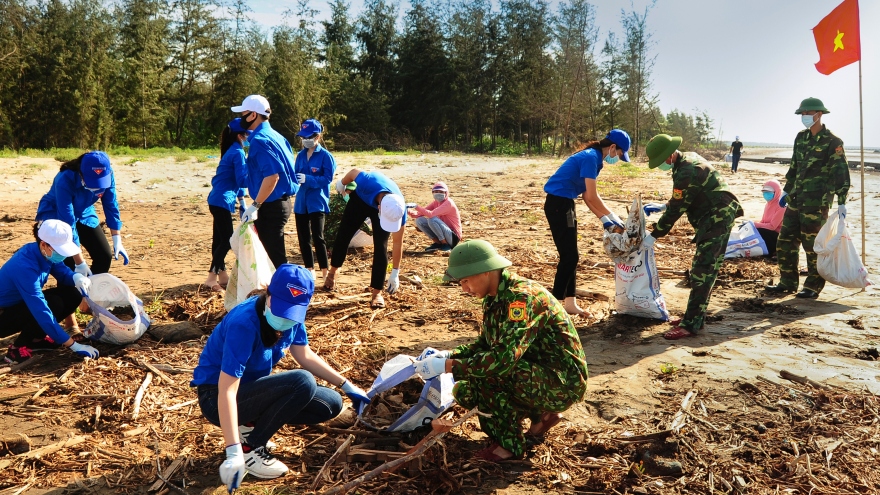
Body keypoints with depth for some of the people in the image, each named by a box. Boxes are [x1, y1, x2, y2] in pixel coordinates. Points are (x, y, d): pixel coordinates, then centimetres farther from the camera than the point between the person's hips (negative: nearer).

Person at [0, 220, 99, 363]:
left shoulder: (43, 253, -11)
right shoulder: (25, 267, -34)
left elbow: (63, 273, 4)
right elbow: (41, 311, -37)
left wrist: (78, 277, -24)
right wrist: (74, 346, -37)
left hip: (24, 304, 8)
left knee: (73, 295, -6)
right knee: (54, 304, -29)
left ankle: (35, 339, 5)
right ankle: (18, 348, -11)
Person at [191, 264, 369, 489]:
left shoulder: (291, 316, -9)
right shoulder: (244, 323, -31)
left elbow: (305, 356, 7)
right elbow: (227, 391, -34)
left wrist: (347, 386, 6)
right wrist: (234, 452, -40)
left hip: (251, 387, 8)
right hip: (216, 398, -8)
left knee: (331, 405, -2)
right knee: (303, 382, -29)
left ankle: (250, 426, 5)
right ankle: (249, 447, -12)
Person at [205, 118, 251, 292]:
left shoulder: (232, 152, 17)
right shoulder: (238, 153, -13)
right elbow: (243, 180, -18)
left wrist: (241, 201, 23)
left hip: (218, 201, 10)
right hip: (222, 201, -10)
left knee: (220, 238, 13)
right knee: (226, 240, -8)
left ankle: (221, 274, 20)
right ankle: (211, 277, -7)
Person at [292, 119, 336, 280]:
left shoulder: (326, 156, -8)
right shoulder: (300, 155, 9)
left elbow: (327, 179, -14)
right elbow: (295, 174, 12)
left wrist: (307, 179, -25)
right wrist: (294, 179, -11)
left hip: (317, 202, -6)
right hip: (301, 202, 6)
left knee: (317, 237, -9)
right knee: (303, 237, 10)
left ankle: (325, 272, -2)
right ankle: (310, 269, 22)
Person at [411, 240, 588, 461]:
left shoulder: (522, 296, -26)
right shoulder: (494, 297, 1)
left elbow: (504, 358, -36)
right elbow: (484, 344, 12)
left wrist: (447, 366, -30)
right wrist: (448, 355, -5)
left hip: (562, 383, -9)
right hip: (535, 375, 9)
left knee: (485, 373, -27)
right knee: (464, 392, 0)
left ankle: (509, 443, -5)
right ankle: (541, 414, 13)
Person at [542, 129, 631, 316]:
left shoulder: (593, 158, 14)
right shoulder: (591, 157, -16)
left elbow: (587, 196, 13)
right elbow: (592, 197, -19)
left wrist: (604, 219, 8)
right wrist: (613, 217, -9)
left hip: (563, 203, 10)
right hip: (558, 204, -10)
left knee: (570, 256, 13)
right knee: (569, 257, -6)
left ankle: (570, 303, 21)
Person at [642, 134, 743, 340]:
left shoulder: (686, 173, -23)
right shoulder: (688, 159, 8)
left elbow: (676, 210, -18)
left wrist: (653, 236, -9)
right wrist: (662, 206, 19)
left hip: (717, 218, -11)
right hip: (715, 217, 11)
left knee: (703, 271, -11)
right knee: (703, 269, 14)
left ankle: (691, 323, -11)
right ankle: (695, 315, 21)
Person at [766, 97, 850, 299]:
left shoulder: (832, 142, -8)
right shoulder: (801, 137, 12)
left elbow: (841, 173, -10)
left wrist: (842, 202, -15)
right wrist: (786, 191, 21)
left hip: (817, 201, -7)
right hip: (796, 199, 7)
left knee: (812, 244, -1)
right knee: (785, 241, 7)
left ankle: (814, 286, 12)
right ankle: (787, 283, 17)